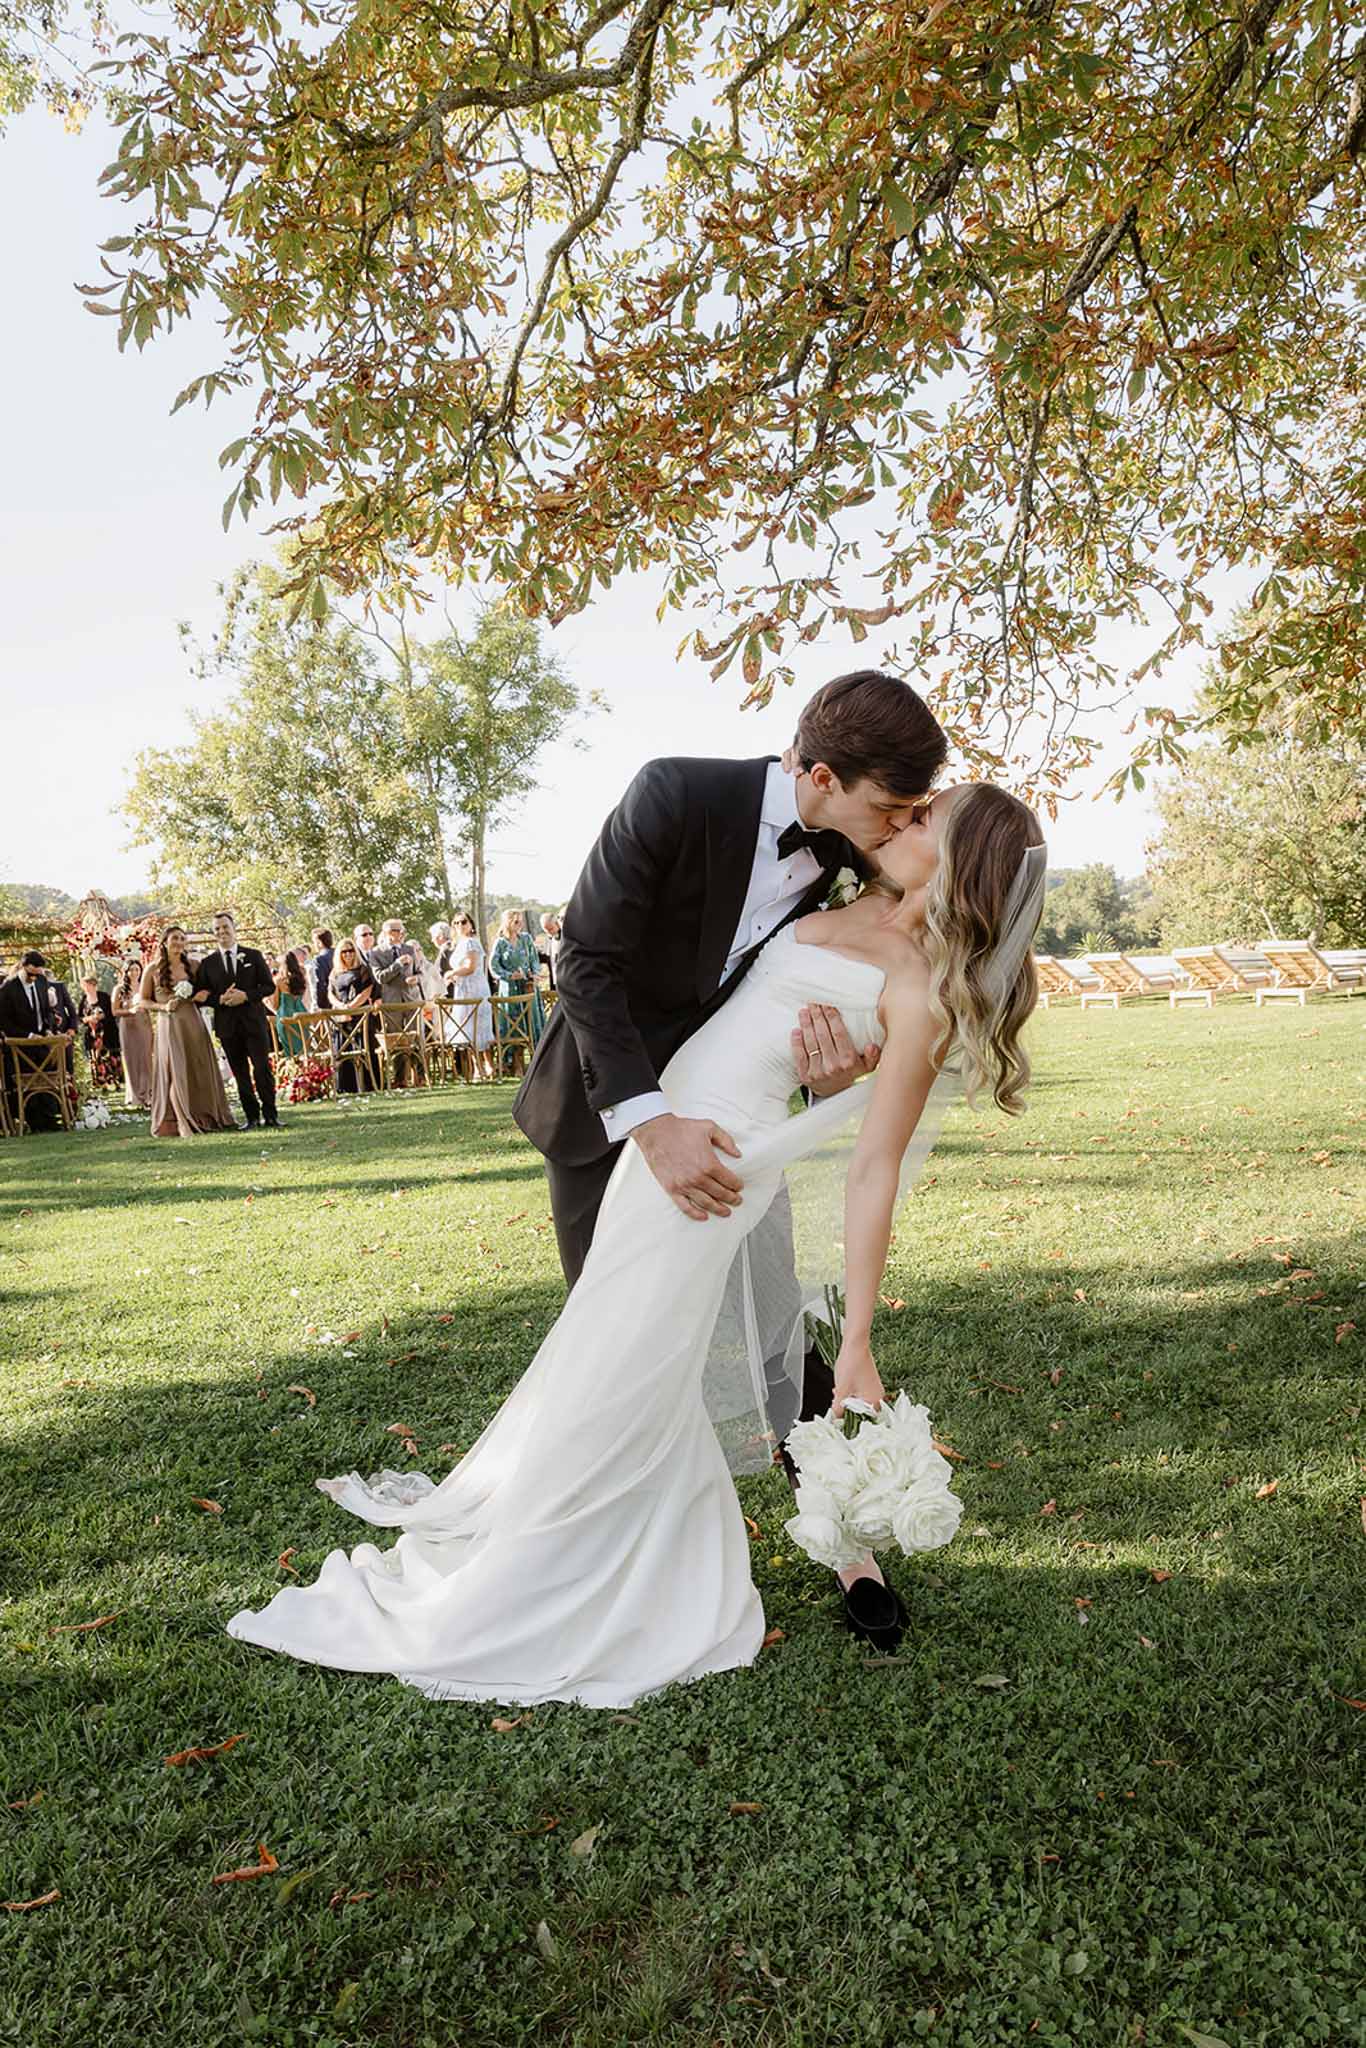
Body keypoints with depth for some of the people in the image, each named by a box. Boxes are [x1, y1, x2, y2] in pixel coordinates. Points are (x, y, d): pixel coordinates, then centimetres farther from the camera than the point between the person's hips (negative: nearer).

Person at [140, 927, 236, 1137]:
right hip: (169, 1026, -3)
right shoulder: (153, 968, 1)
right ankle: (182, 1123, 4)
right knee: (176, 1073, -3)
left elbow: (202, 990, 22)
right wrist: (163, 1006, -12)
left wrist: (202, 995, -1)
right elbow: (143, 1001, 4)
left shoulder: (192, 966, 8)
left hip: (193, 1025, 3)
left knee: (200, 1072, 5)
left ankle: (205, 1118, 16)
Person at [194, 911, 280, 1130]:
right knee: (240, 1074, 4)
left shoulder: (254, 956, 7)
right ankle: (252, 1117, 9)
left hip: (254, 1021, -1)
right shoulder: (207, 963, 8)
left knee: (262, 1069, -5)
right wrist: (220, 999, -12)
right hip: (227, 1025, 1)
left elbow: (269, 986, 3)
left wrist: (246, 995, -12)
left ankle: (270, 1116, 1)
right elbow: (201, 995, 6)